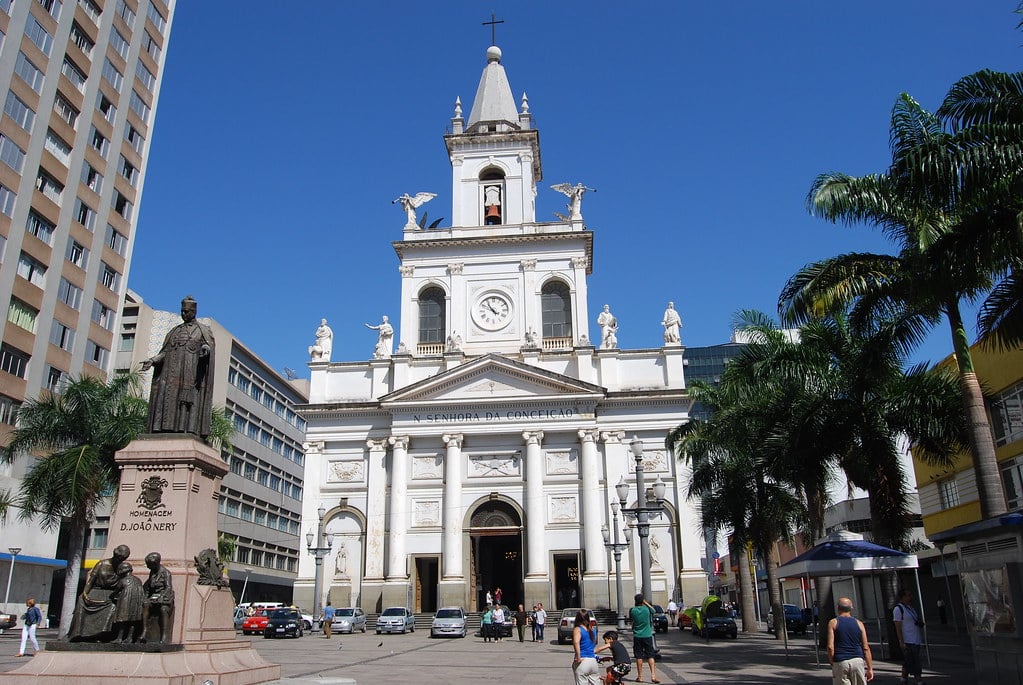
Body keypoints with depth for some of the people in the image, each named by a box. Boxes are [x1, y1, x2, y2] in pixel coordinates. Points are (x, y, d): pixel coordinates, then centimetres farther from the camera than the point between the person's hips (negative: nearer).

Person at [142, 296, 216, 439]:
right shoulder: (174, 331, 25)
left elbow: (209, 346, -3)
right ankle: (165, 429, -16)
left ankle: (188, 431, -25)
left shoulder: (203, 330, 13)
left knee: (189, 401, -17)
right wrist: (152, 360, 2)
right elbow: (164, 352, 19)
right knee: (166, 400, -9)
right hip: (171, 372, 5)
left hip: (192, 372, -5)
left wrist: (205, 349, -27)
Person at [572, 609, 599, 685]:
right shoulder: (593, 630, 10)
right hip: (593, 661, 6)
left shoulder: (577, 629, -9)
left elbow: (576, 642, -28)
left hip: (583, 661, -6)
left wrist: (578, 658, -22)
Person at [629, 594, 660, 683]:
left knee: (639, 657, 6)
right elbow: (653, 610, 13)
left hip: (637, 636, 0)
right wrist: (646, 602, 15)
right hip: (647, 636, 0)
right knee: (650, 656, 4)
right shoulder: (647, 609, -8)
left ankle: (640, 677, 10)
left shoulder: (632, 610, -8)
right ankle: (653, 675, -4)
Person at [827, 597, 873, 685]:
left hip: (840, 662, -2)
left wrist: (832, 663, 3)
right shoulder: (859, 623, 6)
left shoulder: (833, 623, 0)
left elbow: (830, 647, -7)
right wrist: (870, 668, 7)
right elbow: (866, 648, 3)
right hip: (858, 661, 2)